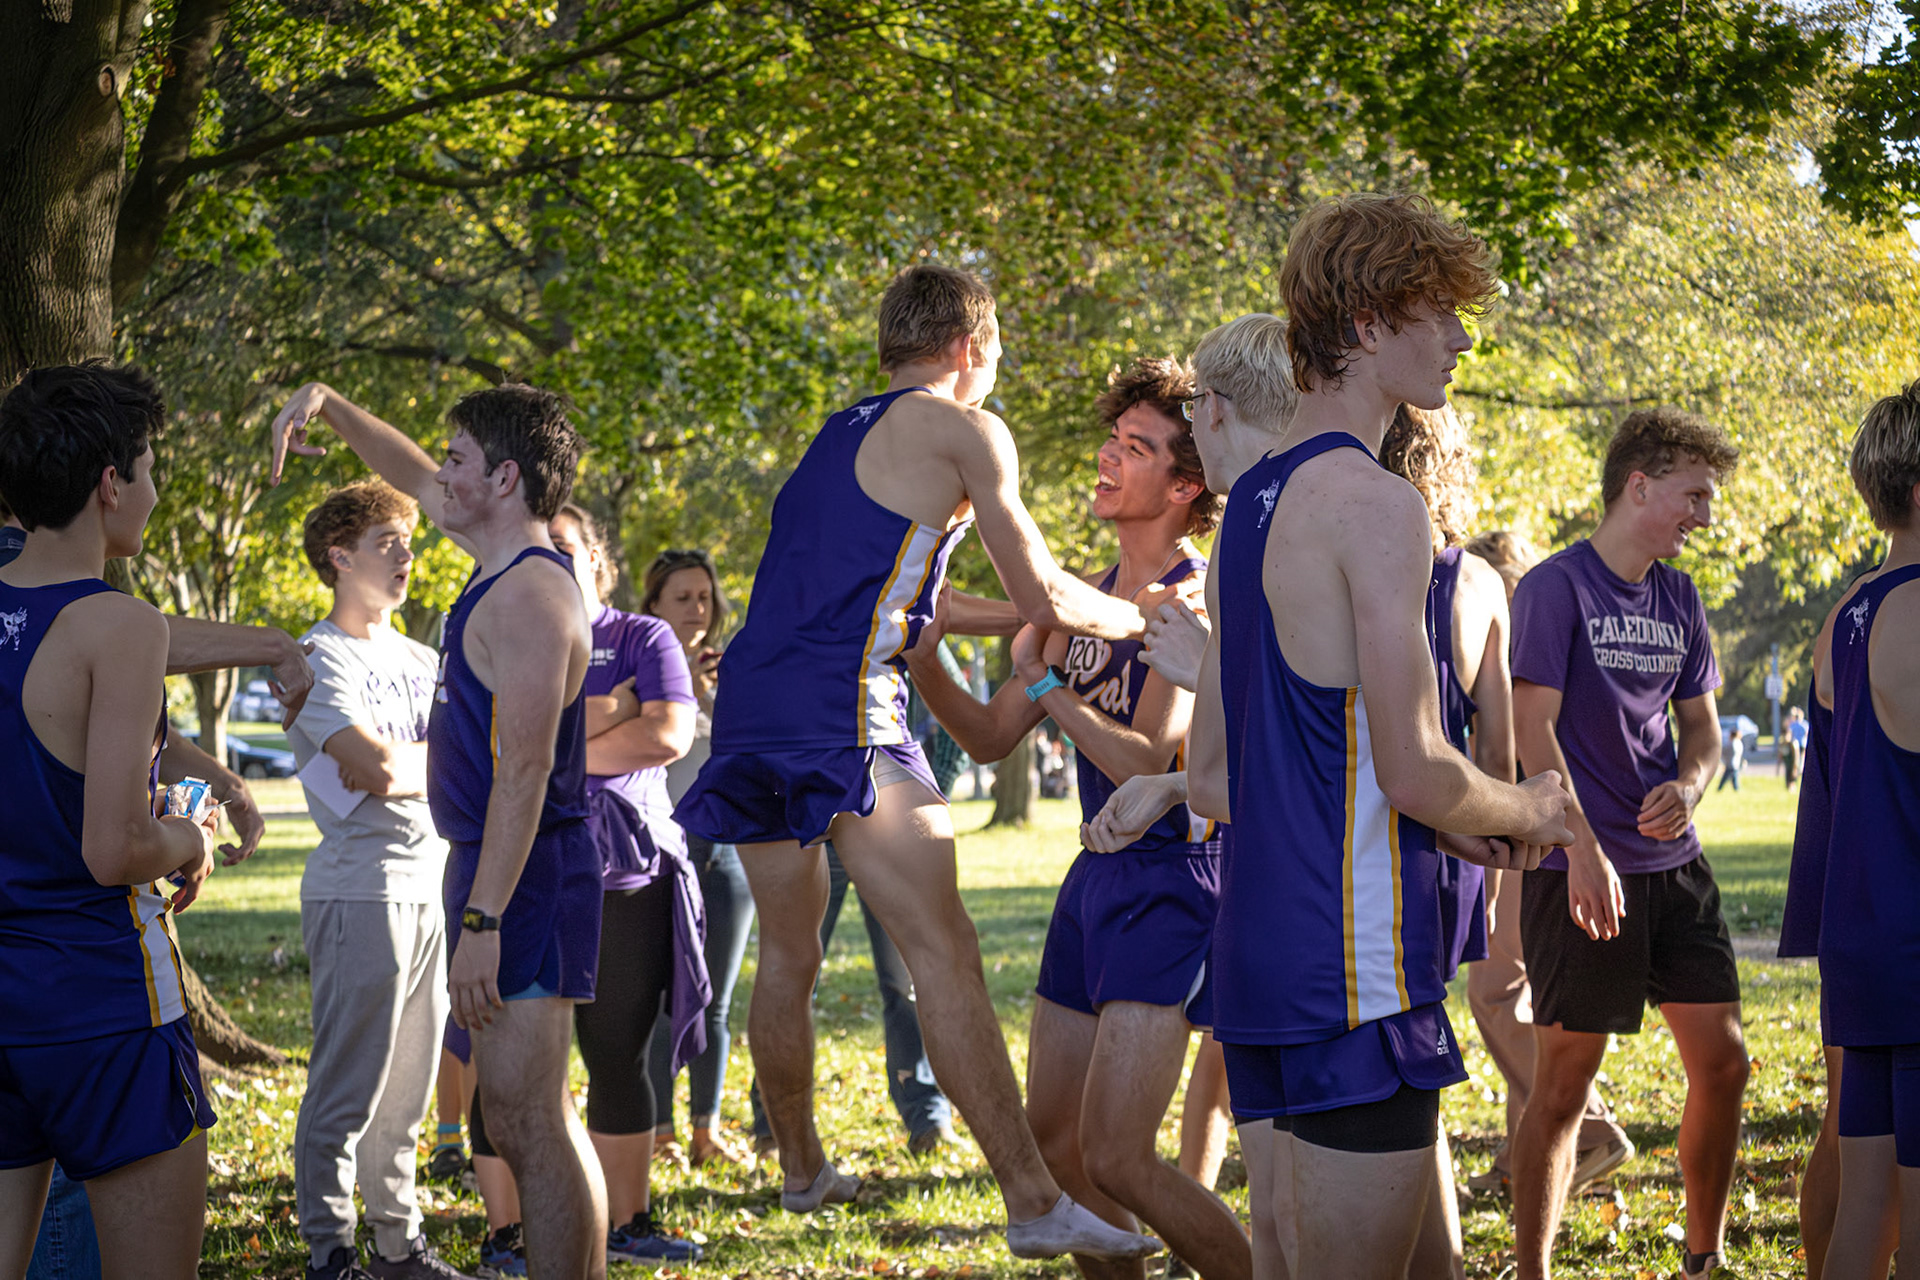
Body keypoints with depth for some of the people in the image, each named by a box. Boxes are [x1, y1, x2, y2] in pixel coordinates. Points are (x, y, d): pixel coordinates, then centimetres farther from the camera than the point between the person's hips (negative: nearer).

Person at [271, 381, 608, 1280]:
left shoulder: (530, 595, -18)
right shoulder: (503, 565, 12)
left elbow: (524, 772, -24)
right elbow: (413, 479, 32)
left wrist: (481, 920, -26)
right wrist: (327, 406, 28)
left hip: (524, 878, -10)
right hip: (495, 867, 10)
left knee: (529, 1124, -12)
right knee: (525, 1120, 13)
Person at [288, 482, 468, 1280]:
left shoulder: (420, 660, 19)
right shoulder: (321, 659, -6)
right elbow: (380, 770, -18)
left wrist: (402, 762, -6)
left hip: (433, 886, 8)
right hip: (361, 890, -8)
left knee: (408, 1087, 12)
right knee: (347, 1089, -6)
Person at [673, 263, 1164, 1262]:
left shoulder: (838, 434, 25)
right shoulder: (964, 431, 3)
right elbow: (1044, 599, 3)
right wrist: (1138, 618, 21)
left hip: (749, 695, 8)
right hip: (843, 708, -8)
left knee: (787, 953, 19)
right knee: (944, 955, -11)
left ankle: (801, 1170, 31)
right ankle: (1035, 1203, -15)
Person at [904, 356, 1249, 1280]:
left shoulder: (1191, 599, -14)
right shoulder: (1090, 597, 12)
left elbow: (1147, 761, -24)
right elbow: (990, 738, 13)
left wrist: (1044, 683, -17)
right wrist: (924, 664, -4)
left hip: (1170, 882, -9)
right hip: (1097, 875, 9)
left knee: (1116, 1161, -15)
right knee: (1053, 1144, 12)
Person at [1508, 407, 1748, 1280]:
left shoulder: (1679, 600, 12)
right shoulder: (1557, 587, -9)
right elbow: (1533, 728, -15)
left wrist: (1688, 787, -6)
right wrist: (1582, 848, -23)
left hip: (1675, 864, 7)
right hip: (1582, 872, -7)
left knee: (1722, 1061, 6)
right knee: (1562, 1083, -4)